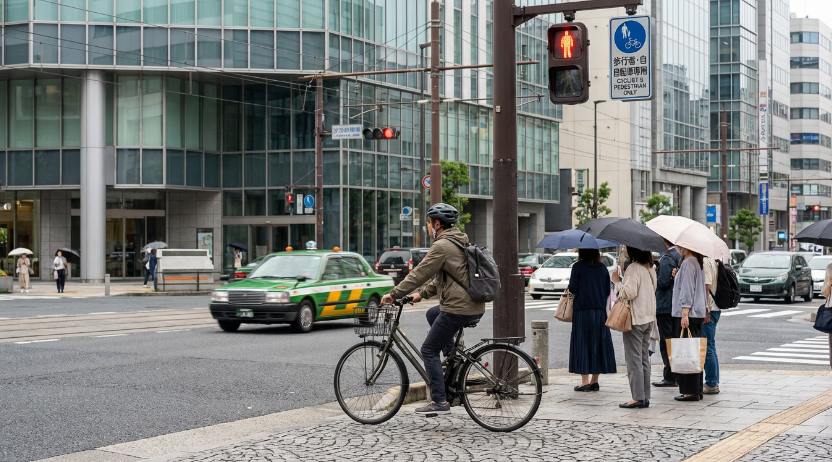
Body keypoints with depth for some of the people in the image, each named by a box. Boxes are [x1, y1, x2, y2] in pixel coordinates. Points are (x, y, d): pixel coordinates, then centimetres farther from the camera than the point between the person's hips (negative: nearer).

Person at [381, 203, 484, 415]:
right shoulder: (460, 242, 18)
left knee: (429, 350, 1)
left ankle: (439, 401, -3)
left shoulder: (442, 246, -13)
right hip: (475, 308, 10)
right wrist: (422, 293, 22)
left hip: (458, 309, -10)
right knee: (432, 314, 32)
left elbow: (420, 274, -13)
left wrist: (394, 294, -6)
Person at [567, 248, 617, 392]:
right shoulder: (602, 268, 6)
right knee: (598, 343, 9)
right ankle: (595, 381, 12)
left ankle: (585, 381, -4)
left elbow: (572, 288, -10)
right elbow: (608, 290, 7)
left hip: (582, 310, -4)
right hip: (600, 310, 4)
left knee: (582, 344, 0)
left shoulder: (578, 267, -6)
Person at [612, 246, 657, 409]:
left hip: (635, 318, -9)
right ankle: (645, 397, 13)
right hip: (648, 317, 9)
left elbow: (630, 292, -20)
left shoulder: (634, 268, -15)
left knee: (633, 359, -4)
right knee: (644, 358, 11)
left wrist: (619, 282, -4)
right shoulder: (650, 269, 12)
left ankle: (638, 397, -5)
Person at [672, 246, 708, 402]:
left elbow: (687, 290, -18)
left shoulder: (688, 263, -13)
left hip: (688, 314, -10)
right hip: (698, 313, 10)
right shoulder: (698, 262, 16)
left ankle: (690, 391, -8)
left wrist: (684, 314, -21)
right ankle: (697, 389, 15)